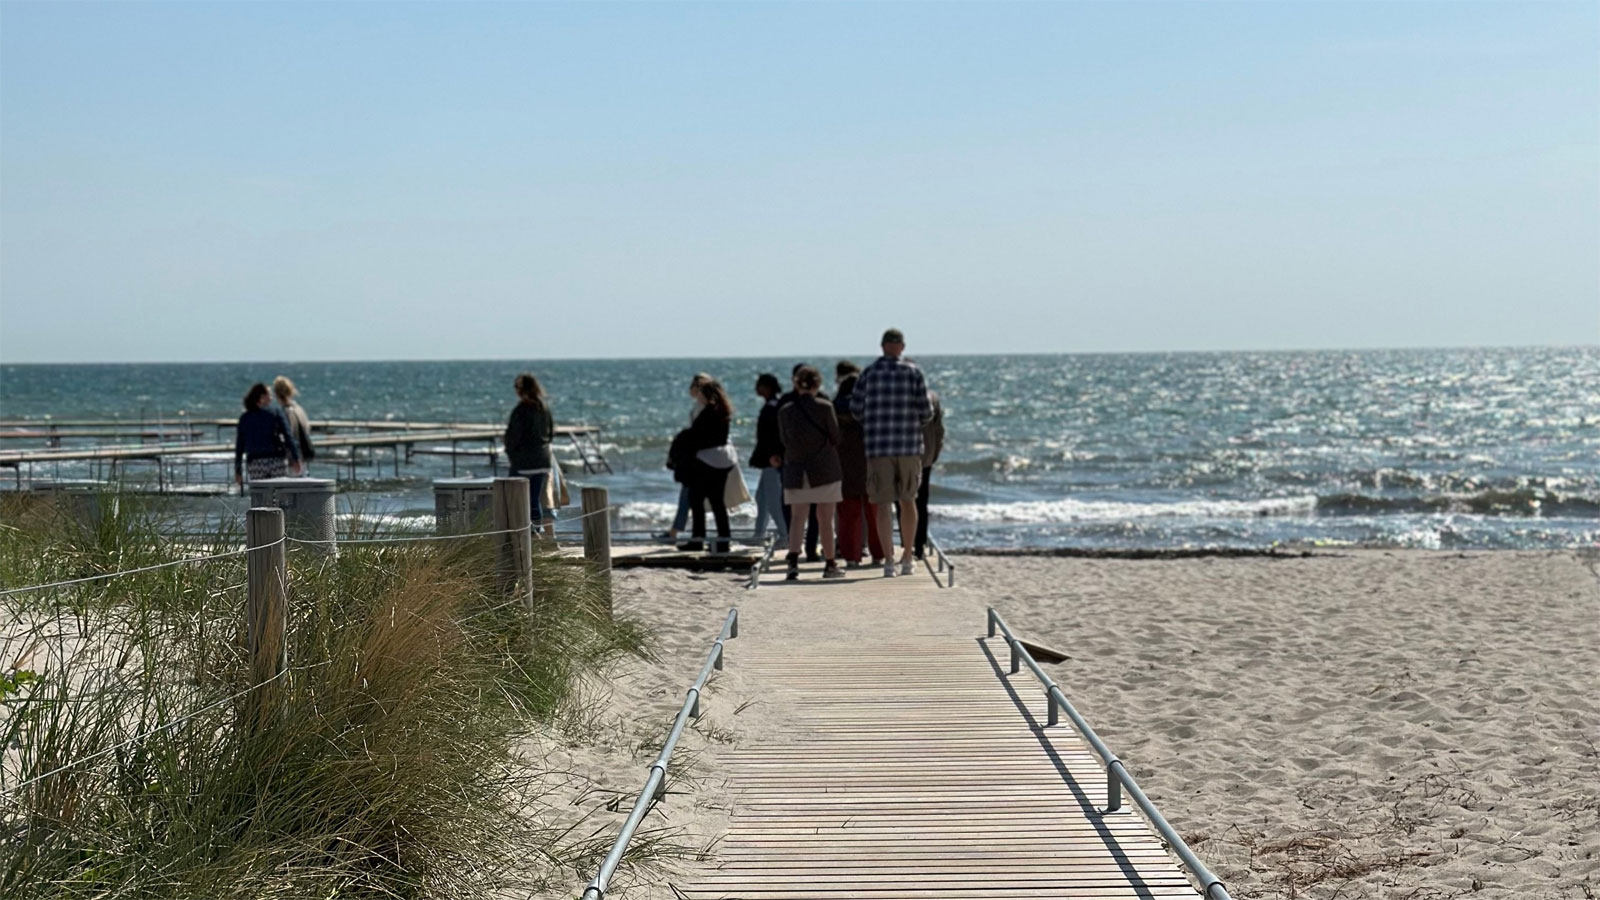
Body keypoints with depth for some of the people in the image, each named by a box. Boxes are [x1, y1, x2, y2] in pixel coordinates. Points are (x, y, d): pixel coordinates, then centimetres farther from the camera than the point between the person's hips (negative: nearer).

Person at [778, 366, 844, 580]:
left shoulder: (785, 411, -1)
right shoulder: (825, 407, -9)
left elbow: (784, 440, 8)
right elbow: (835, 438, -3)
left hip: (796, 470, 2)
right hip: (824, 468, -2)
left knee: (797, 517, 3)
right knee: (825, 519, 6)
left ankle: (793, 560, -16)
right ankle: (830, 564, 14)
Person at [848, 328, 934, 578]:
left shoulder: (869, 373, 1)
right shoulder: (913, 372, 0)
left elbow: (856, 410, 2)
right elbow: (926, 411, -3)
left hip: (877, 447, 0)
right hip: (909, 446, 1)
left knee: (883, 505, 1)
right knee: (908, 501, 15)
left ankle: (889, 561, -6)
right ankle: (907, 558, 20)